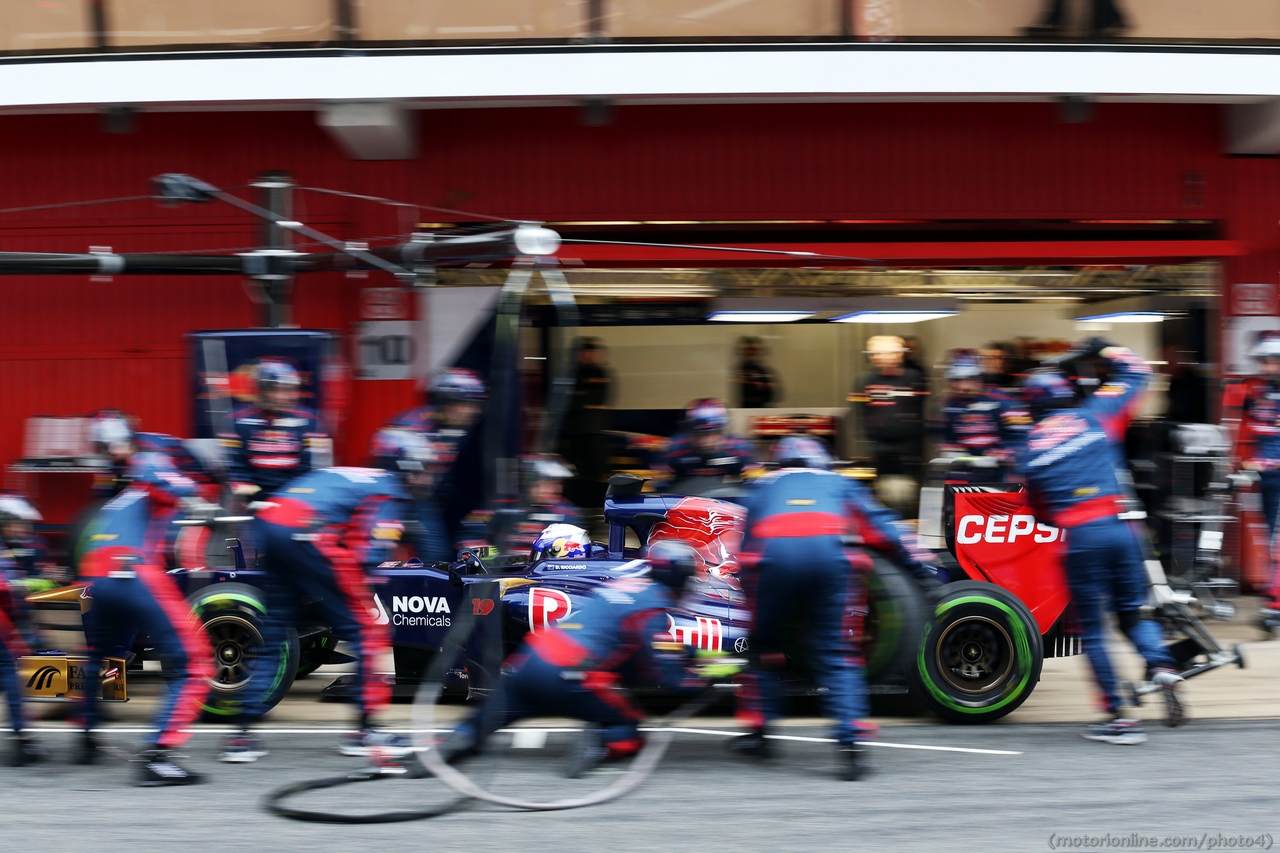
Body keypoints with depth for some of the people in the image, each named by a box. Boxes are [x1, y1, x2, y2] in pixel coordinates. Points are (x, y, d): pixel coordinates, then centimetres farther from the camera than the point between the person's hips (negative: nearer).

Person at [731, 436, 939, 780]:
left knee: (763, 647, 20)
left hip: (772, 556, 0)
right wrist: (922, 568, 22)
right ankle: (850, 742, -11)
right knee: (837, 657, 3)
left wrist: (741, 583, 36)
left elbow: (745, 540, 29)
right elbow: (882, 528, 25)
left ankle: (757, 729, 21)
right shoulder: (840, 484, 34)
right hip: (830, 555, 0)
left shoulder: (763, 485, 35)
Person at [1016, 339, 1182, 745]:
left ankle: (1119, 715, 3)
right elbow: (1136, 373, 19)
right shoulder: (1093, 416, 8)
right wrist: (1104, 350, 30)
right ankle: (1158, 660, -13)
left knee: (1093, 628, 6)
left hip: (1078, 537, -1)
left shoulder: (1029, 449, 9)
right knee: (1132, 610, 17)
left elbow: (1039, 508, 14)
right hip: (1118, 526, 2)